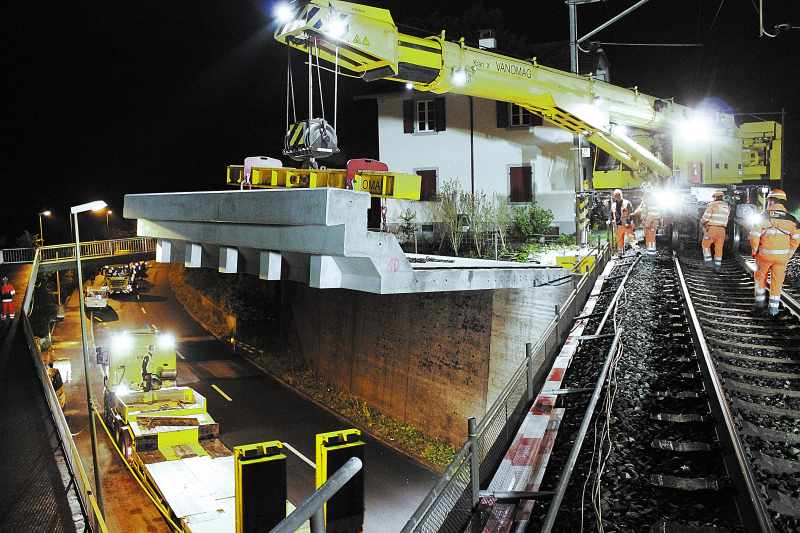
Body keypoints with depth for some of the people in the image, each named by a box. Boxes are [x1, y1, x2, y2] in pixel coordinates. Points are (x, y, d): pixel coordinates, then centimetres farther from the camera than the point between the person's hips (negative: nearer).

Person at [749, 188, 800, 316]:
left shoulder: (763, 217, -9)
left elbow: (754, 235, -12)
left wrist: (755, 251, 1)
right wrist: (789, 253, 9)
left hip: (765, 254, -1)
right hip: (782, 256, 1)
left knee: (761, 277, 19)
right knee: (777, 281, 8)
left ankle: (760, 301, 23)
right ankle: (774, 307, 9)